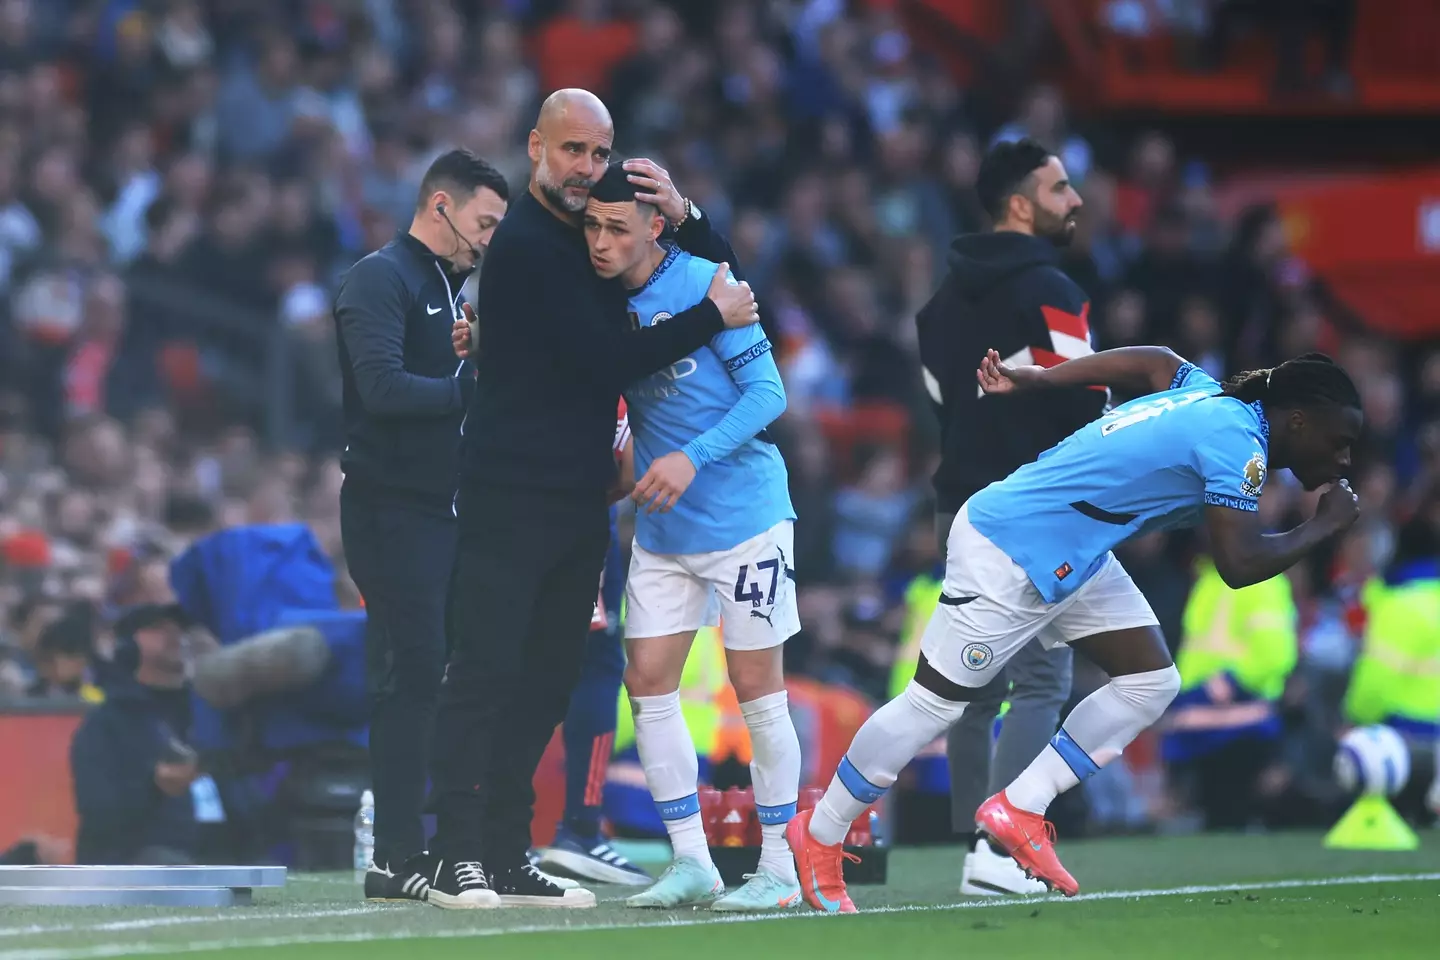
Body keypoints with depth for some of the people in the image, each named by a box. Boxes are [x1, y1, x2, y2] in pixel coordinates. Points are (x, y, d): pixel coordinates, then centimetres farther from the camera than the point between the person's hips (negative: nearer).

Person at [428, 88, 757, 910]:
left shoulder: (595, 233, 15)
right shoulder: (525, 246, -11)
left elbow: (720, 267, 22)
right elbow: (605, 357, -17)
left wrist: (683, 216, 1)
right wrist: (712, 317, -10)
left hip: (579, 497, 8)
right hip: (511, 495, -8)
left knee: (544, 686, 8)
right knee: (485, 673, -10)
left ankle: (507, 857, 11)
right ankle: (458, 860, -11)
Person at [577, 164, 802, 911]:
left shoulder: (705, 284, -13)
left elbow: (766, 392, -13)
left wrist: (693, 458, -24)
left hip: (744, 518, -6)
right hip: (662, 533, 6)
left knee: (756, 688, -2)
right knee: (648, 683, 1)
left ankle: (779, 868, 6)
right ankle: (691, 862, 9)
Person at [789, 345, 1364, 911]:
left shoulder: (1214, 396, 3)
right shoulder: (1236, 440, -24)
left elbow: (1153, 362, 19)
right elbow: (1239, 565, -27)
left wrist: (1037, 379, 27)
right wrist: (1324, 527, -12)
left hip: (1072, 559, 10)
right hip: (1004, 551, -10)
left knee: (1151, 682, 3)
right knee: (934, 704, 1)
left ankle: (1018, 810, 8)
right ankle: (819, 836, 16)